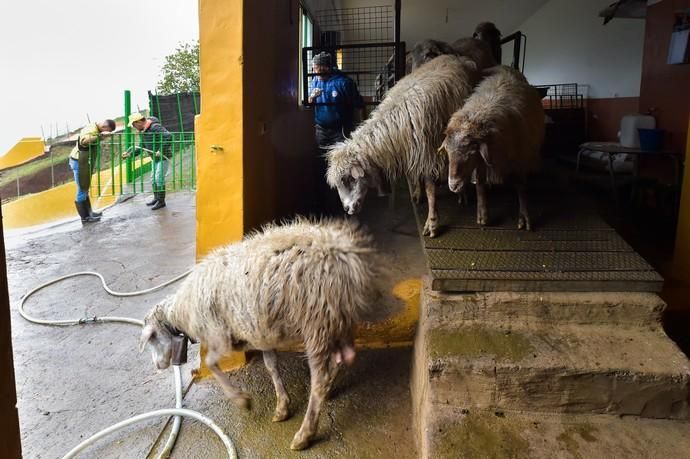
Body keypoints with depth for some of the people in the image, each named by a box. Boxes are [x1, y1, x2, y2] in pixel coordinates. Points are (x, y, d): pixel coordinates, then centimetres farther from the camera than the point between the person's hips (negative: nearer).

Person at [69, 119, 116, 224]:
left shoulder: (95, 129, 9)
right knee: (82, 190, -1)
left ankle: (88, 212, 31)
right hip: (79, 162, -10)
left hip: (83, 162, 10)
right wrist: (100, 135, -39)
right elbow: (83, 140, -39)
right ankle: (85, 217, 7)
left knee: (85, 189, 19)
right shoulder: (92, 129, -21)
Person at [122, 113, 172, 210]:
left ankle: (161, 201, 3)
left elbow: (168, 137, -34)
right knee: (153, 178, 14)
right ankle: (156, 198, 27)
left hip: (163, 156, -9)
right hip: (155, 157, 10)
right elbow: (141, 146, 11)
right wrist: (130, 154, 1)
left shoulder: (155, 127, -24)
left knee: (159, 178, -8)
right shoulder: (143, 131, 5)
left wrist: (161, 151, -32)